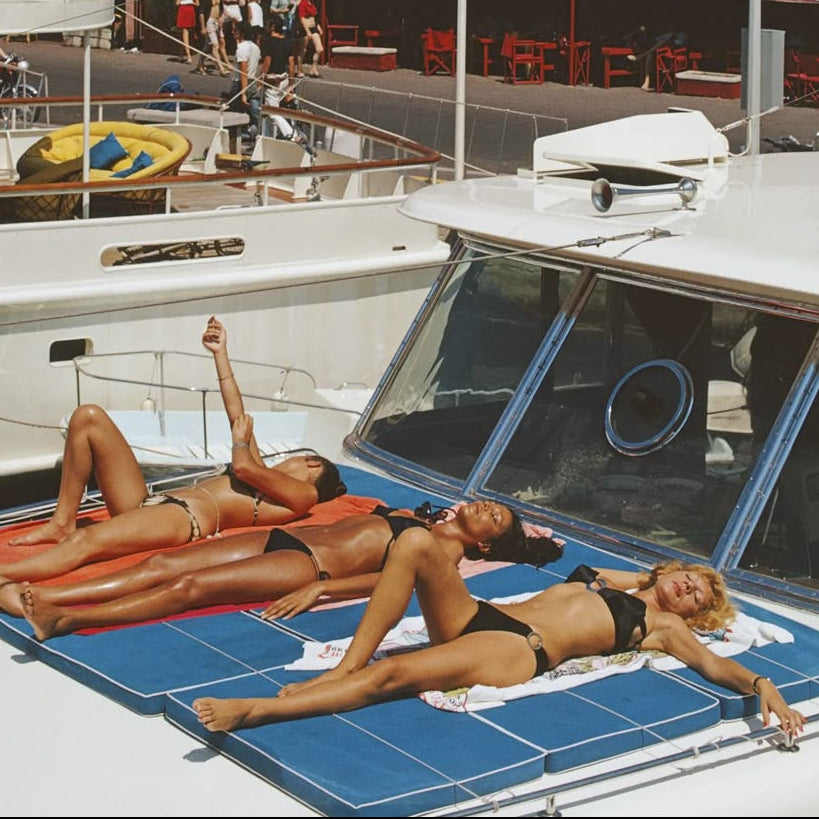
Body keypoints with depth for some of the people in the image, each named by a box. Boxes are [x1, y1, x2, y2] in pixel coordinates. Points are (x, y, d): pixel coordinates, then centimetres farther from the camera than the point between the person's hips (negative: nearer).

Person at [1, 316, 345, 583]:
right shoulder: (265, 477, 34)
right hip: (149, 505, 10)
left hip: (182, 518, -10)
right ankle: (62, 523, -6)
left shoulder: (303, 494, 7)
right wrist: (221, 354, 33)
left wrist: (241, 441, 17)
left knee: (85, 541, -38)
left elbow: (243, 466, -6)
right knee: (88, 417, -1)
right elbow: (238, 418, 35)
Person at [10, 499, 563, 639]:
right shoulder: (413, 517, 29)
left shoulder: (447, 550, 4)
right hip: (285, 539, 8)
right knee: (161, 565, -9)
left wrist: (318, 590, -23)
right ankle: (34, 596, -18)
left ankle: (64, 619, -35)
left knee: (190, 586, -25)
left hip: (308, 567, -8)